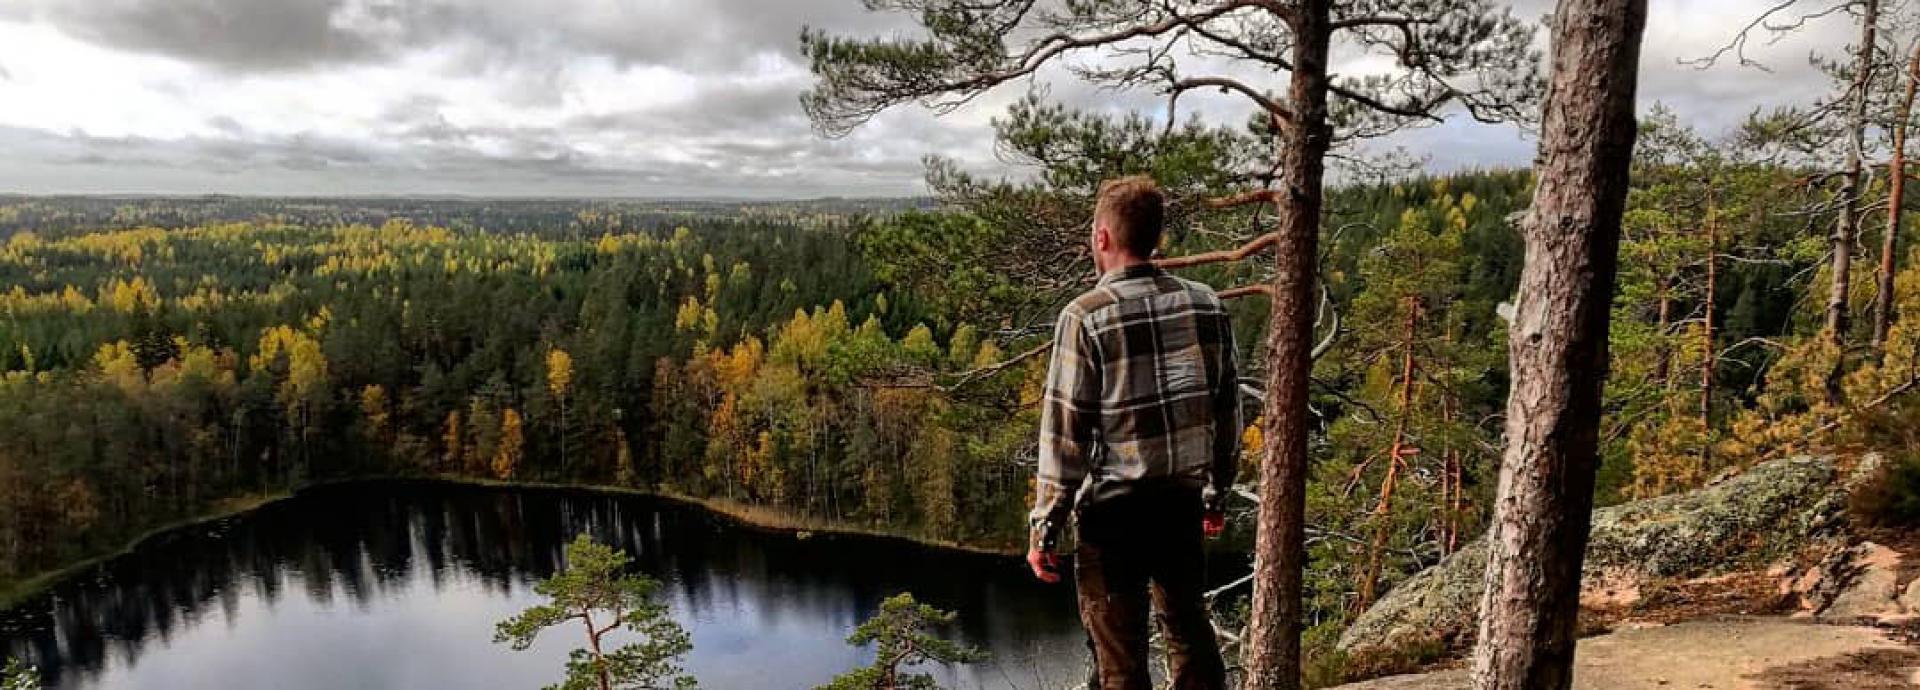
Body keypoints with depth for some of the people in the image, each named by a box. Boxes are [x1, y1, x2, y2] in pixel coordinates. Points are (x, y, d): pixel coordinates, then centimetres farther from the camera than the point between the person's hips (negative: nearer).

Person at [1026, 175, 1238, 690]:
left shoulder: (1086, 317, -14)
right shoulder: (1206, 305, 1)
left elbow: (1064, 433, -14)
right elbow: (1228, 409, 8)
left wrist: (1044, 529, -7)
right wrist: (1217, 494, 20)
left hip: (1113, 510, -5)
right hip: (1182, 500, 5)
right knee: (1190, 630, 23)